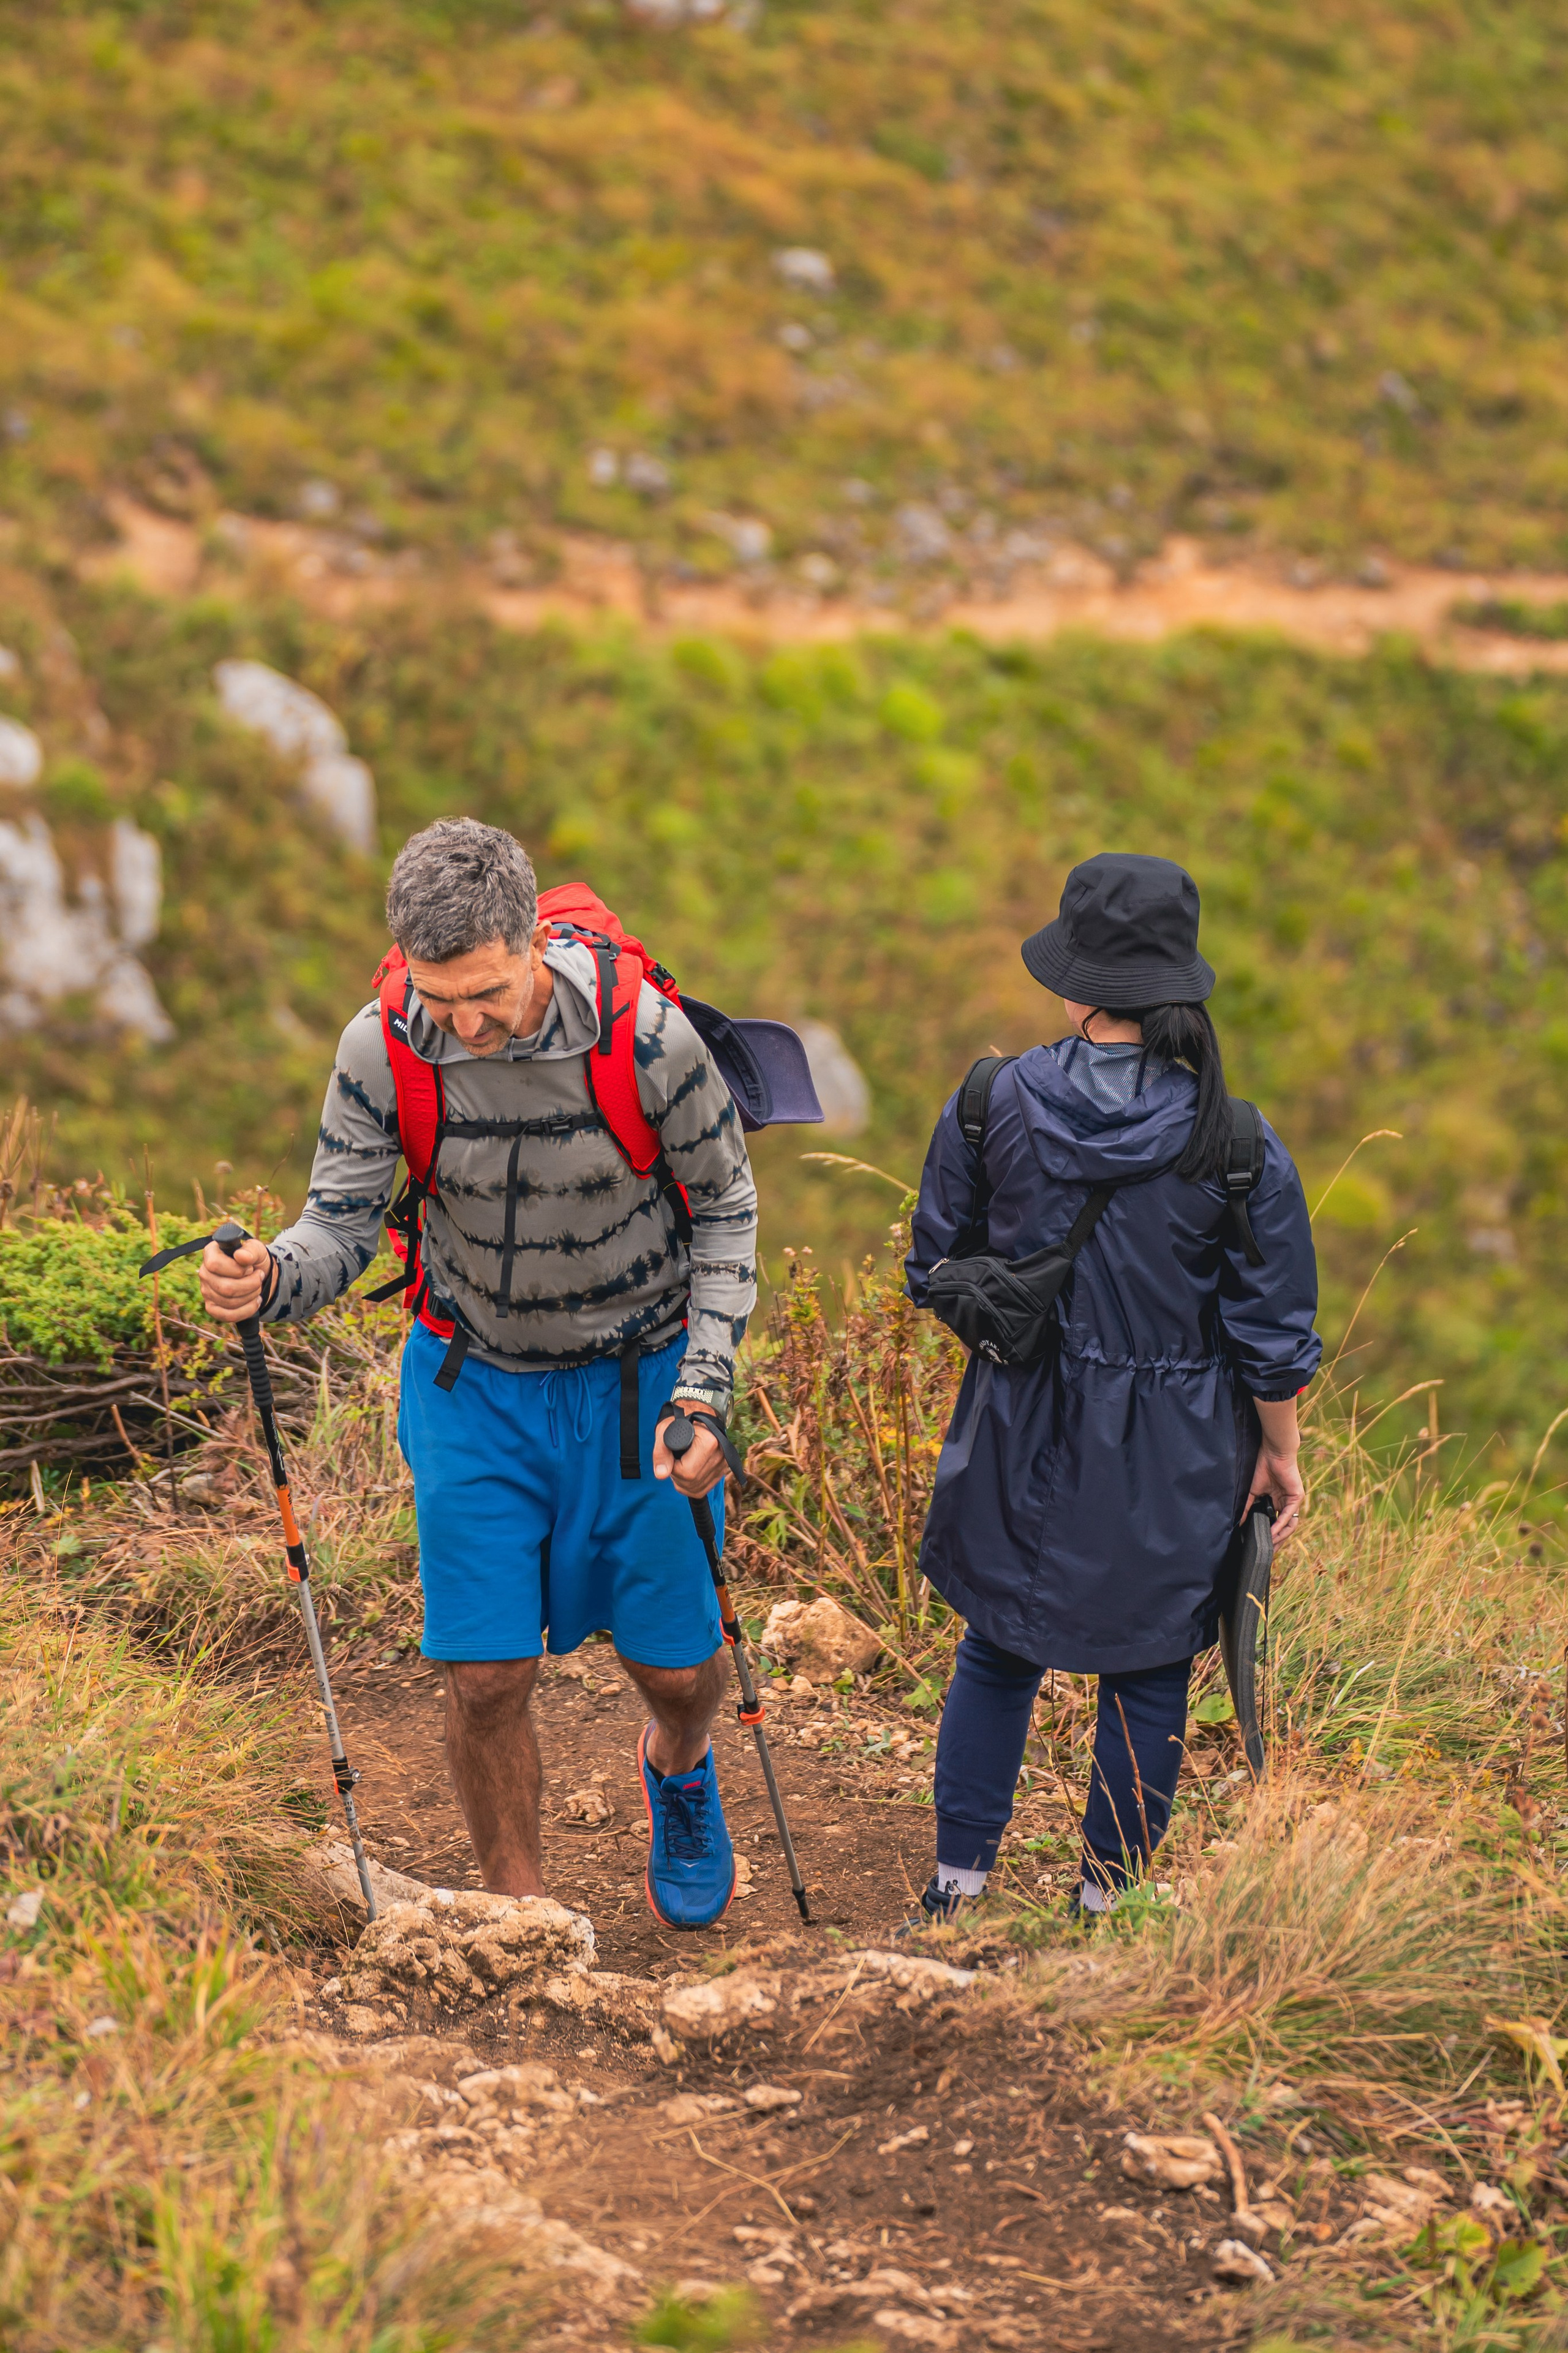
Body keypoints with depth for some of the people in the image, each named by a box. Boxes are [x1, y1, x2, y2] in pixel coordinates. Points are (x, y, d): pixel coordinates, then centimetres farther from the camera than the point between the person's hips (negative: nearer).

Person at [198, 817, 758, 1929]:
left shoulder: (645, 1035, -25)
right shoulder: (383, 1053, -20)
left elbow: (726, 1207, -10)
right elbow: (343, 1224, -11)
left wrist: (704, 1390, -19)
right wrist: (271, 1279, -36)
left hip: (640, 1376, -1)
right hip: (475, 1381, 1)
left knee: (676, 1666, 10)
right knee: (487, 1679, -2)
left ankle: (679, 1768, 48)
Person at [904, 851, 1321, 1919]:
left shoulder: (989, 1107, -10)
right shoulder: (1236, 1147, -15)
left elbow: (935, 1274, 1)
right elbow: (1275, 1332, -7)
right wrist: (1279, 1452, 7)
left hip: (1020, 1435, 2)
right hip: (1172, 1461, -2)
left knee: (998, 1653, 19)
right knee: (1148, 1673, 15)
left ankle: (959, 1880, 22)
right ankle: (1110, 1894, 25)